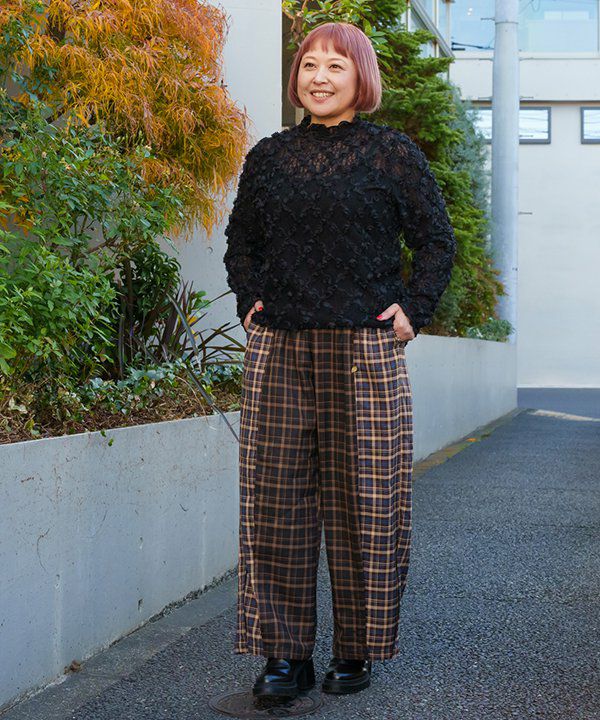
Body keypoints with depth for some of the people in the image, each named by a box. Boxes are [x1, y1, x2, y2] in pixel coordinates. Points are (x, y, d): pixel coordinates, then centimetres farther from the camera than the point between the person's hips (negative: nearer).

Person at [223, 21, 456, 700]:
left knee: (362, 502, 1)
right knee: (277, 500, 1)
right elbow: (240, 241, 23)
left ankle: (356, 651, 15)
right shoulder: (268, 157, 13)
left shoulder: (393, 153, 6)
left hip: (365, 351, -2)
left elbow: (437, 241, 9)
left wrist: (411, 308, -2)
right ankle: (285, 651, 12)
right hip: (277, 351, 3)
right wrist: (250, 302, 9)